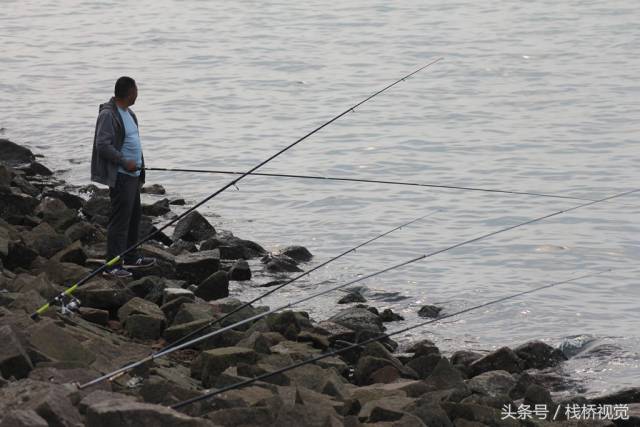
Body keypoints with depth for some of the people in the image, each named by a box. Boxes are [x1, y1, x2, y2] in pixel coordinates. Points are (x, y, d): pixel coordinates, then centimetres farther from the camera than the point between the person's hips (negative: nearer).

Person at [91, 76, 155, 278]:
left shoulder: (128, 113, 15)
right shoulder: (108, 114, -16)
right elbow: (103, 145, -22)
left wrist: (140, 166, 21)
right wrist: (124, 162, -21)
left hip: (132, 174, 10)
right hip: (120, 176, -10)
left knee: (134, 215, 18)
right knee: (120, 219, -10)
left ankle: (130, 257, 30)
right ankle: (112, 265, -9)